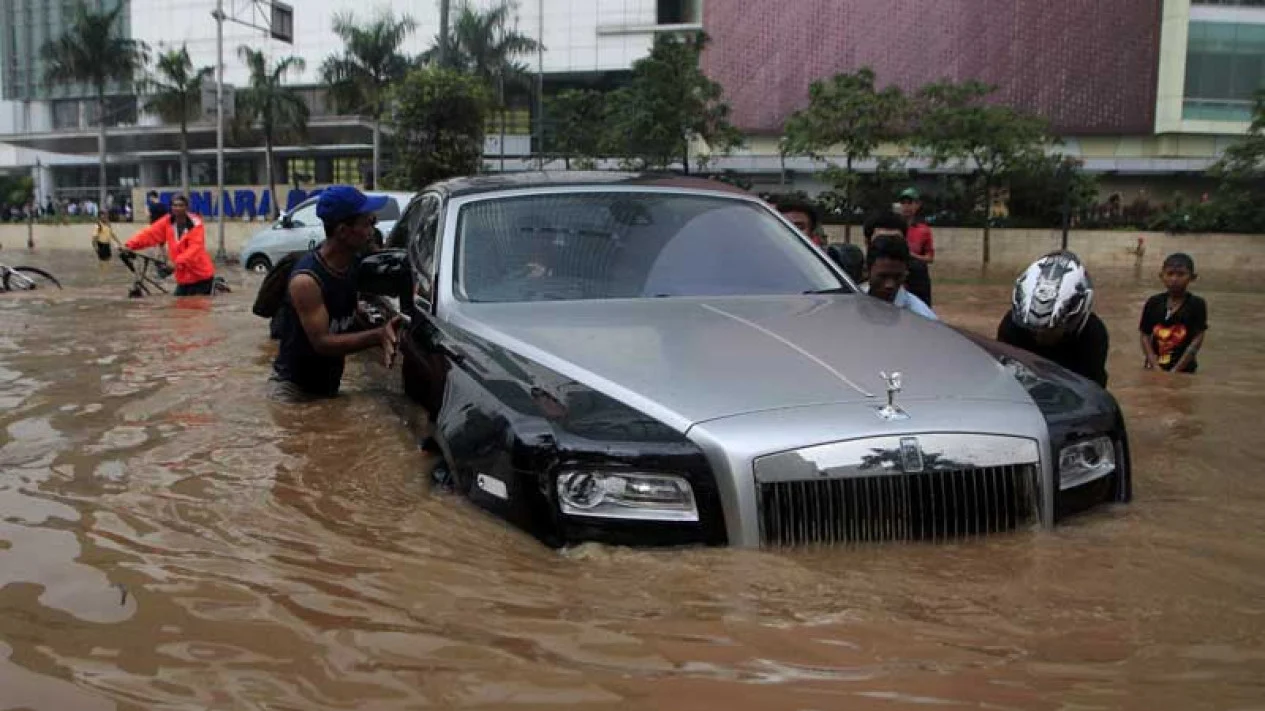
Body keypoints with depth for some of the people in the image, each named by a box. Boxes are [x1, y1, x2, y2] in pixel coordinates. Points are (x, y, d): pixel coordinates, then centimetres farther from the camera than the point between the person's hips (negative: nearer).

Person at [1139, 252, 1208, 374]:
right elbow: (1145, 337, 2)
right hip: (1155, 369, 3)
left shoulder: (1196, 305, -7)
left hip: (1183, 371, -3)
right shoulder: (1153, 303, 2)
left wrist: (1175, 370, -15)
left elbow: (1197, 341, -10)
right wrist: (1155, 366, -11)